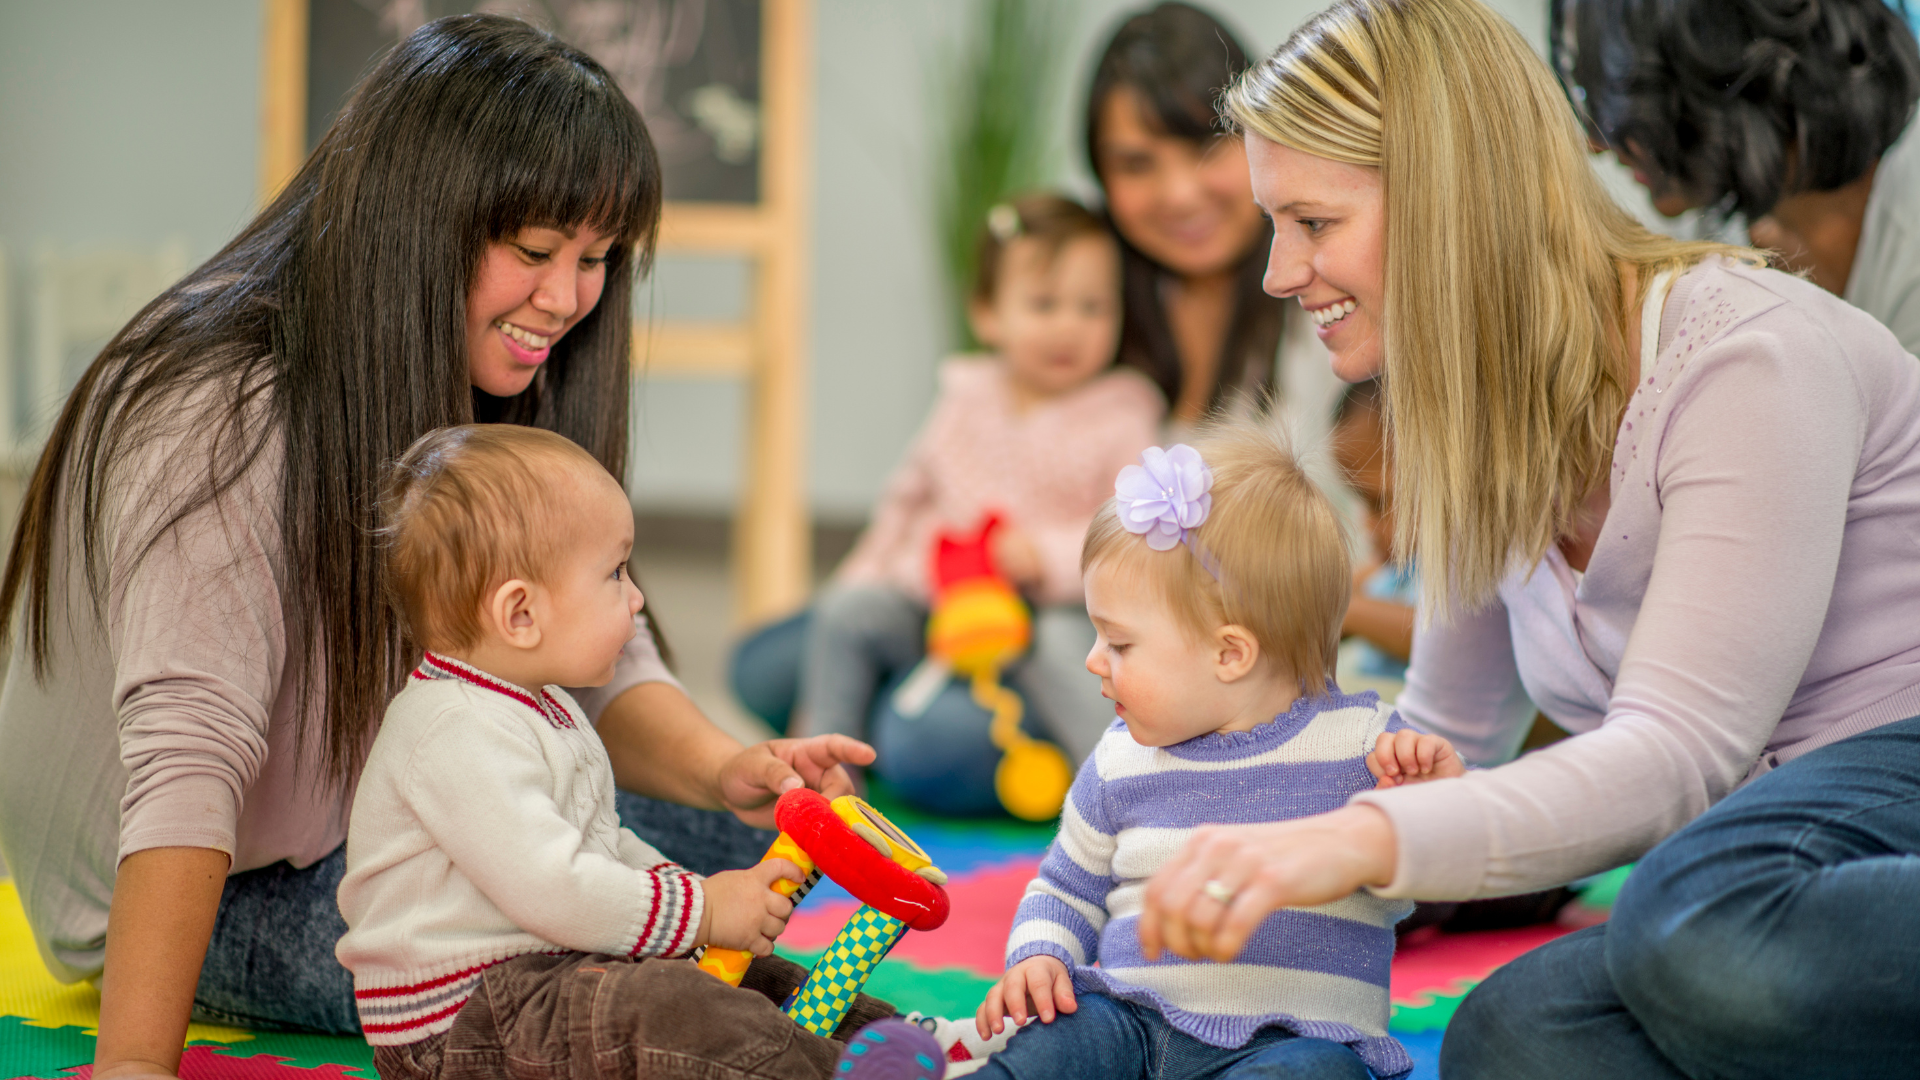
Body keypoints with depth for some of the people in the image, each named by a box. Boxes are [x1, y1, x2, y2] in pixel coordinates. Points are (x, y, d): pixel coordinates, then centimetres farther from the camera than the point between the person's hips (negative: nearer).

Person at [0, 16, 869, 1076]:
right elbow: (186, 748, -35)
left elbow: (594, 656, -3)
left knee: (735, 848, -8)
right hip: (228, 896, -7)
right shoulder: (217, 416, -27)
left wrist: (721, 769, -25)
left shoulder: (503, 397, 0)